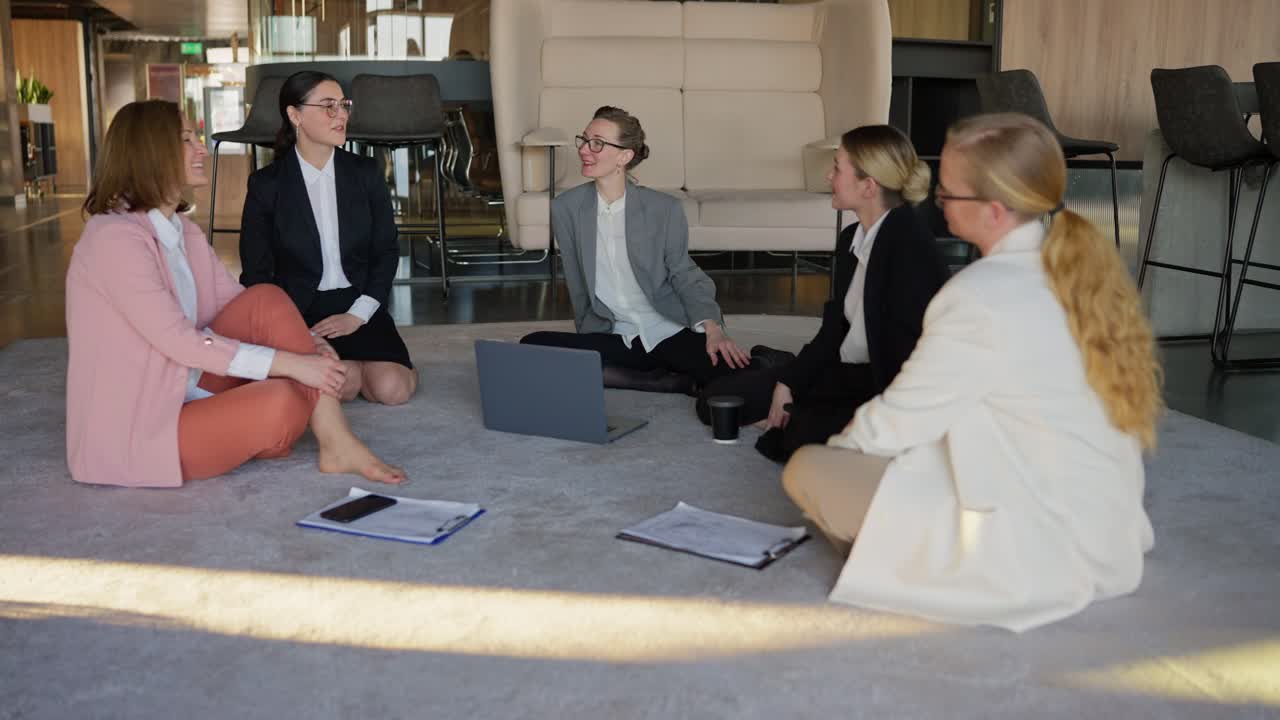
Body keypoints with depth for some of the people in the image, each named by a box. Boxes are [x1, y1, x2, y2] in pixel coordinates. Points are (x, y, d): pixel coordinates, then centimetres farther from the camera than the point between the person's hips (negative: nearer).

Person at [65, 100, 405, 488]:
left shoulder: (183, 230, 9)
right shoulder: (116, 238, -20)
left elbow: (235, 302, 8)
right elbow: (178, 340, -25)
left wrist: (307, 343, -10)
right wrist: (289, 362, -24)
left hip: (188, 387, 9)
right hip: (135, 426, -9)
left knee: (267, 300, -12)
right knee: (281, 403, -32)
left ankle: (337, 442, -14)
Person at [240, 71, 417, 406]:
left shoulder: (365, 173, 4)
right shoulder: (267, 184, -2)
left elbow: (387, 251, 5)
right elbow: (256, 272, 1)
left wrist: (357, 315, -7)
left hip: (357, 303, 3)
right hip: (298, 309, -2)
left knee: (391, 388, -23)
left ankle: (349, 368, 10)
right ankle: (351, 369, 4)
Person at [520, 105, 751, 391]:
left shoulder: (664, 208, -5)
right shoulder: (566, 208, 0)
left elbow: (683, 274, 2)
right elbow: (577, 286, 7)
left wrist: (712, 326, -15)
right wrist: (587, 351, 7)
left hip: (670, 333, -3)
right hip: (612, 338, 3)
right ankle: (666, 381, -16)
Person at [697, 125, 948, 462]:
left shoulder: (909, 245, -20)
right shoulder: (850, 239, 7)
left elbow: (907, 349, -24)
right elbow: (833, 329, 11)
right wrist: (788, 380, 2)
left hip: (885, 387, -8)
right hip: (843, 372, 8)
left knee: (806, 434, -38)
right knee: (715, 400, 4)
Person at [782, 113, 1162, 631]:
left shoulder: (981, 297, -23)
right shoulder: (1082, 270, 2)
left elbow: (893, 424, -13)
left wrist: (836, 447, 8)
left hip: (1037, 553, -8)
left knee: (808, 470, -5)